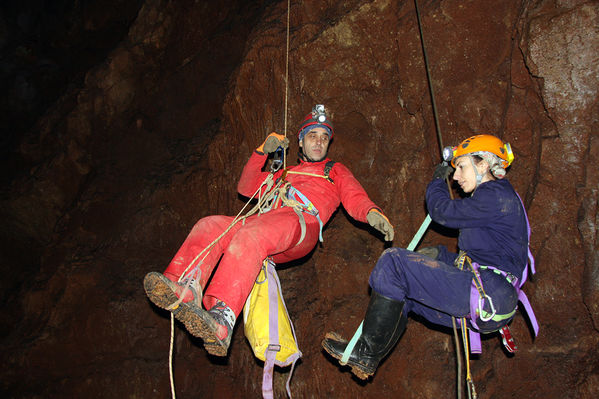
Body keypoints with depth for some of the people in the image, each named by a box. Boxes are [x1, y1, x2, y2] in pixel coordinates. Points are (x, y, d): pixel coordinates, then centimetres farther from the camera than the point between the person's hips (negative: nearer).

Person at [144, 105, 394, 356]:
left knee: (250, 235, -37)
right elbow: (247, 188, 36)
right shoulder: (286, 172, 41)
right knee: (209, 226, -22)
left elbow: (356, 200, 14)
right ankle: (185, 291, -44)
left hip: (301, 223, -5)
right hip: (264, 221, 5)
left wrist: (372, 213, -11)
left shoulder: (335, 171, 31)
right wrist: (262, 152, 24)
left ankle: (222, 321, -54)